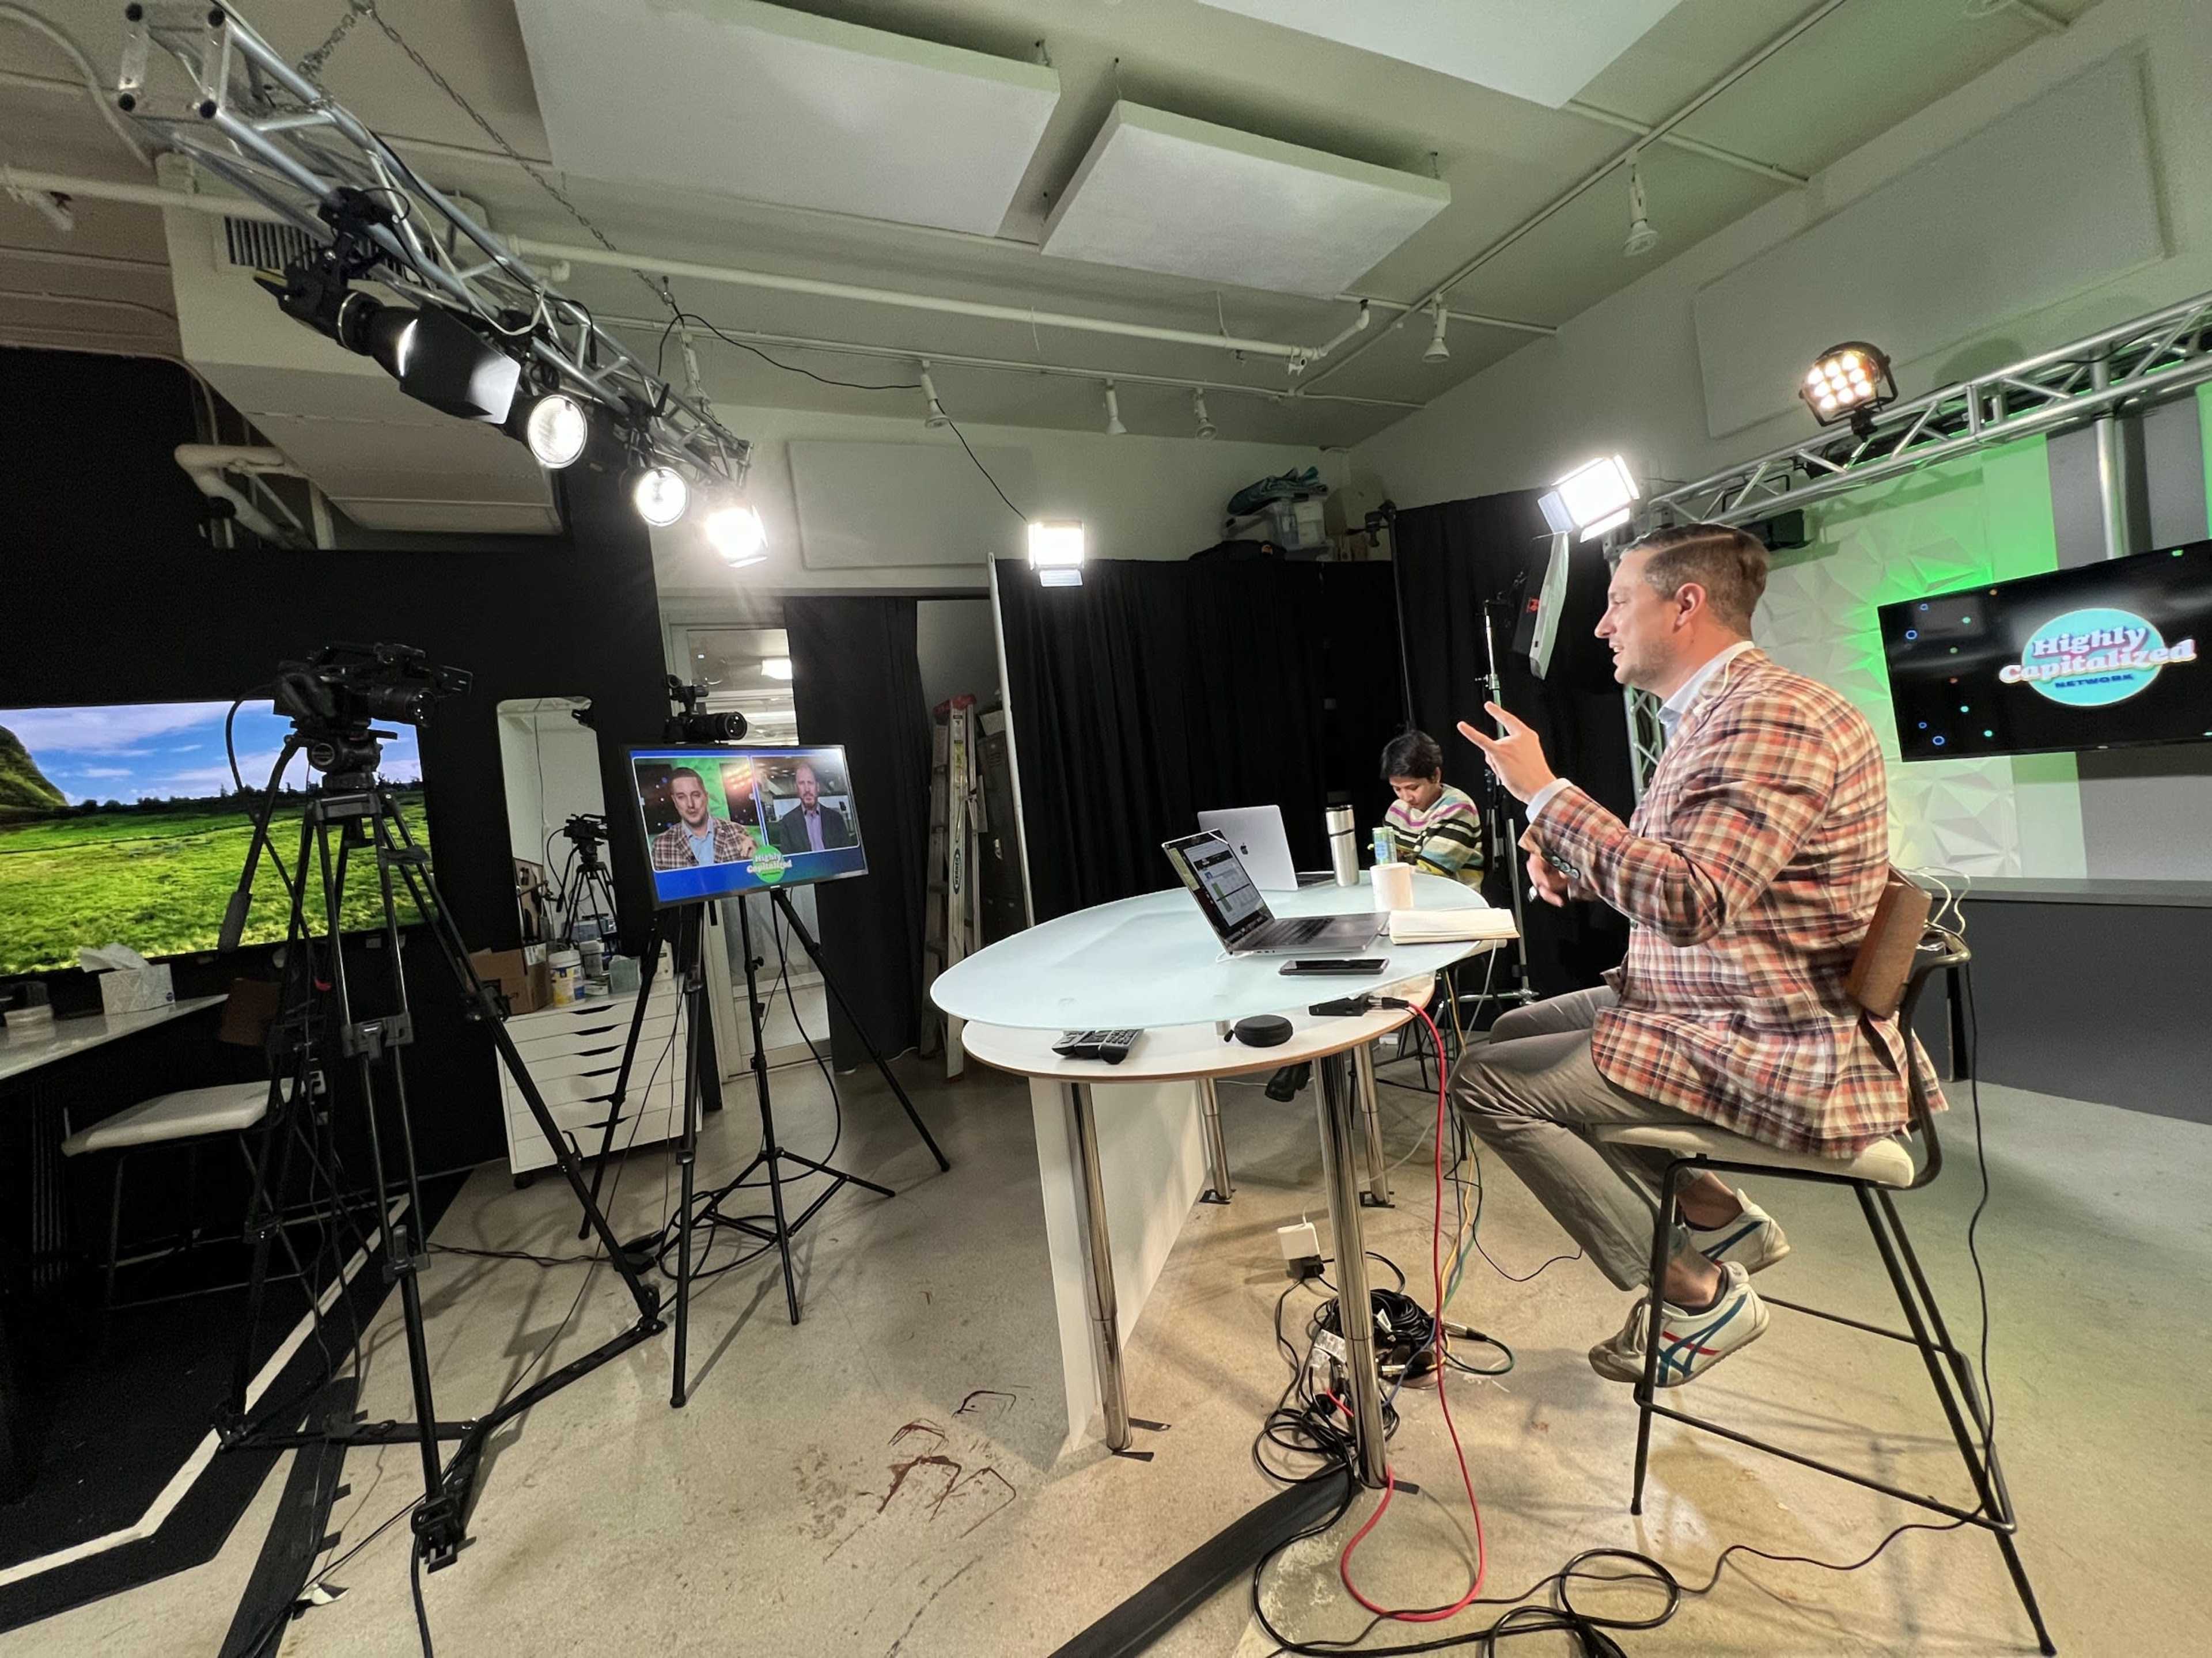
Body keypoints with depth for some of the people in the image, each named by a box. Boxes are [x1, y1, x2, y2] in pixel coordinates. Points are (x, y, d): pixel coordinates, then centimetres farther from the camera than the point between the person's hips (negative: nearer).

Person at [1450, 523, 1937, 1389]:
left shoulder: (1775, 715, -21)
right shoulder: (1711, 714, 12)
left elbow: (1690, 902, -32)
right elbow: (1670, 880, 19)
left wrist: (1544, 792, -26)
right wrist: (1571, 863, 0)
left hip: (1777, 1052, -10)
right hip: (1700, 1007, 10)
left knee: (1487, 1082, -13)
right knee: (1512, 1033, 16)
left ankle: (1697, 1291, 4)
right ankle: (1716, 1215, 17)